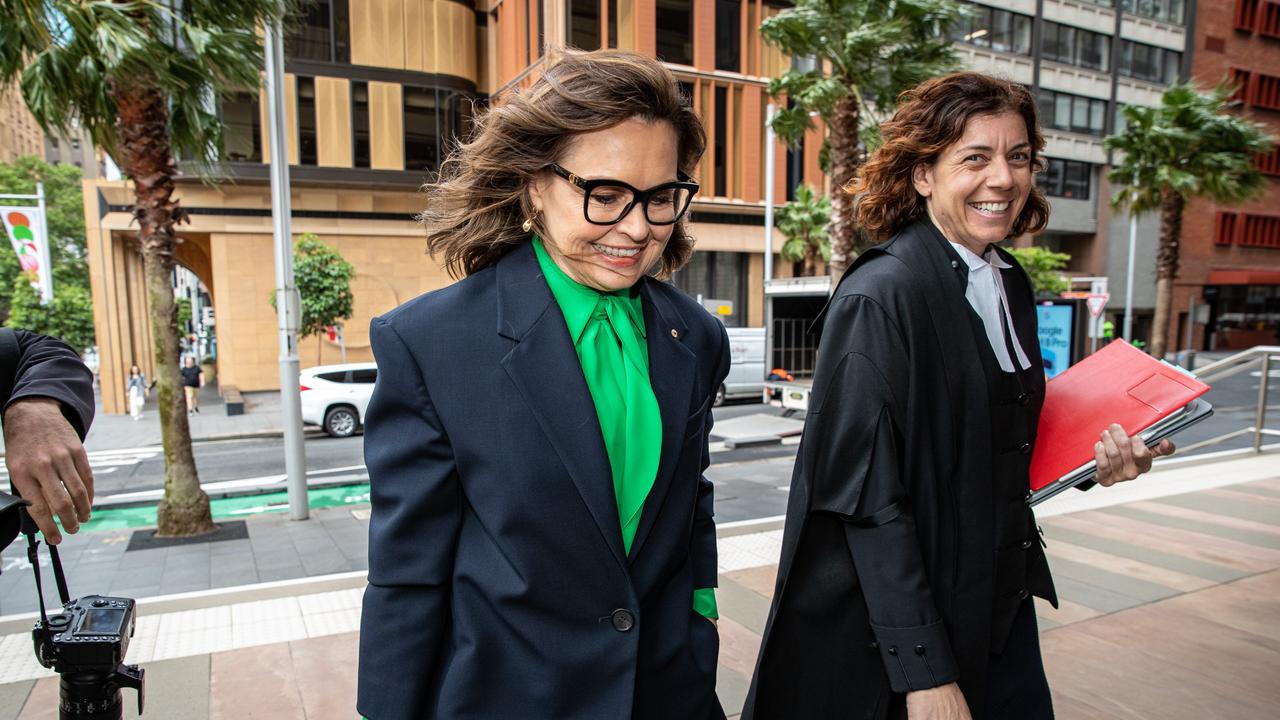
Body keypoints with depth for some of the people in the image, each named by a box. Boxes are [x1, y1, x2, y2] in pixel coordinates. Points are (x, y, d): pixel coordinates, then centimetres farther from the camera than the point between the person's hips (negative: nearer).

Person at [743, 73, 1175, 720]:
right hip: (905, 633, -7)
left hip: (1004, 609, 7)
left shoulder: (1011, 285, 4)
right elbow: (865, 494, -21)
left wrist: (1093, 459, -2)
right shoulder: (879, 296, -20)